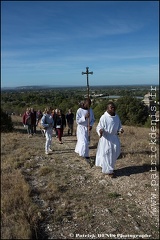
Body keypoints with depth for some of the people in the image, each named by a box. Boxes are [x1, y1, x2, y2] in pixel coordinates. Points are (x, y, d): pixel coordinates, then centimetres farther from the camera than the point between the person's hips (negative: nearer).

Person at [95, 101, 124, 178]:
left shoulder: (117, 117, 5)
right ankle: (109, 171, 13)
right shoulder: (103, 117, -15)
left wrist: (120, 130, -5)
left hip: (115, 138, 7)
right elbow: (99, 127, -14)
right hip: (106, 138, -7)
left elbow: (119, 126, 16)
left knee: (115, 153, 15)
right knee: (107, 155, -1)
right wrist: (100, 131, -36)